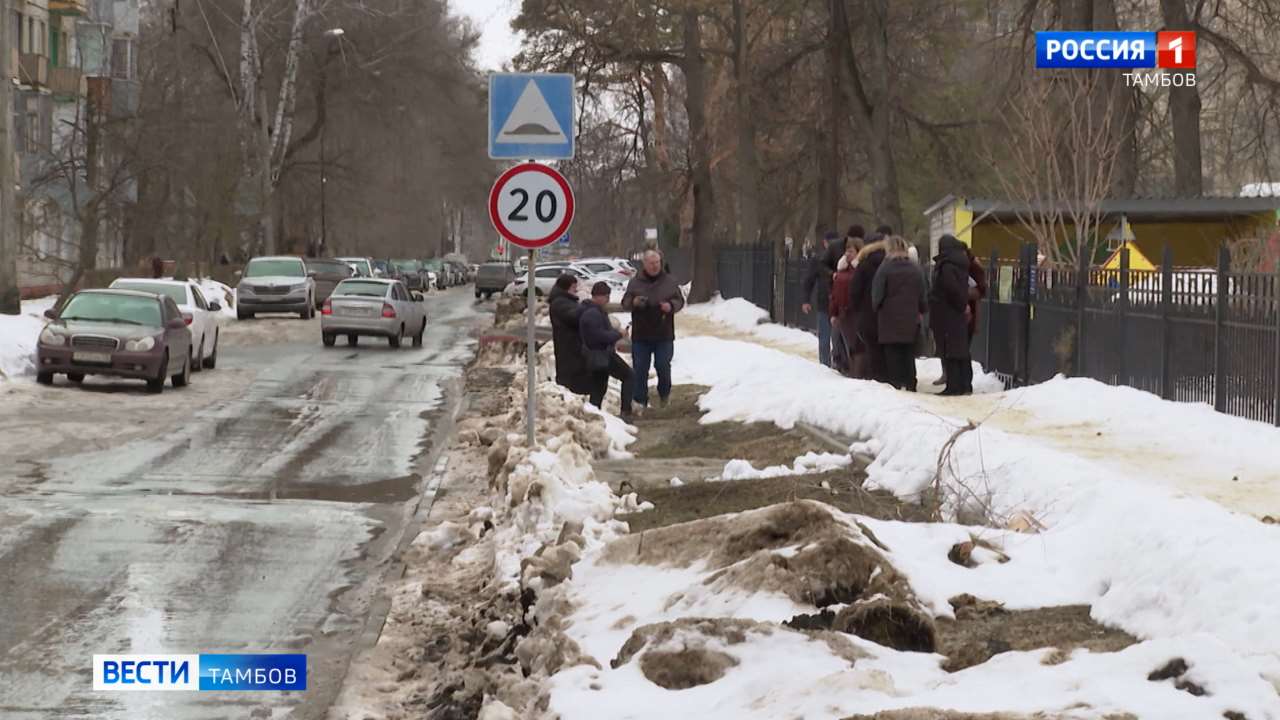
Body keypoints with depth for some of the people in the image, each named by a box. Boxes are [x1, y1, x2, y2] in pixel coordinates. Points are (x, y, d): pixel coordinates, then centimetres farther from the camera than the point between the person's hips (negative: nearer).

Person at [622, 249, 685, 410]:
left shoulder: (669, 281, 3)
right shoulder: (635, 282, 3)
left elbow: (680, 300, 7)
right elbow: (625, 303, 5)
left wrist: (671, 306, -15)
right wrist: (633, 302, -18)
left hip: (664, 335, 0)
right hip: (641, 335, 0)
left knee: (663, 366, 0)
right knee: (640, 368, 0)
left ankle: (664, 392, 27)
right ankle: (640, 400, 8)